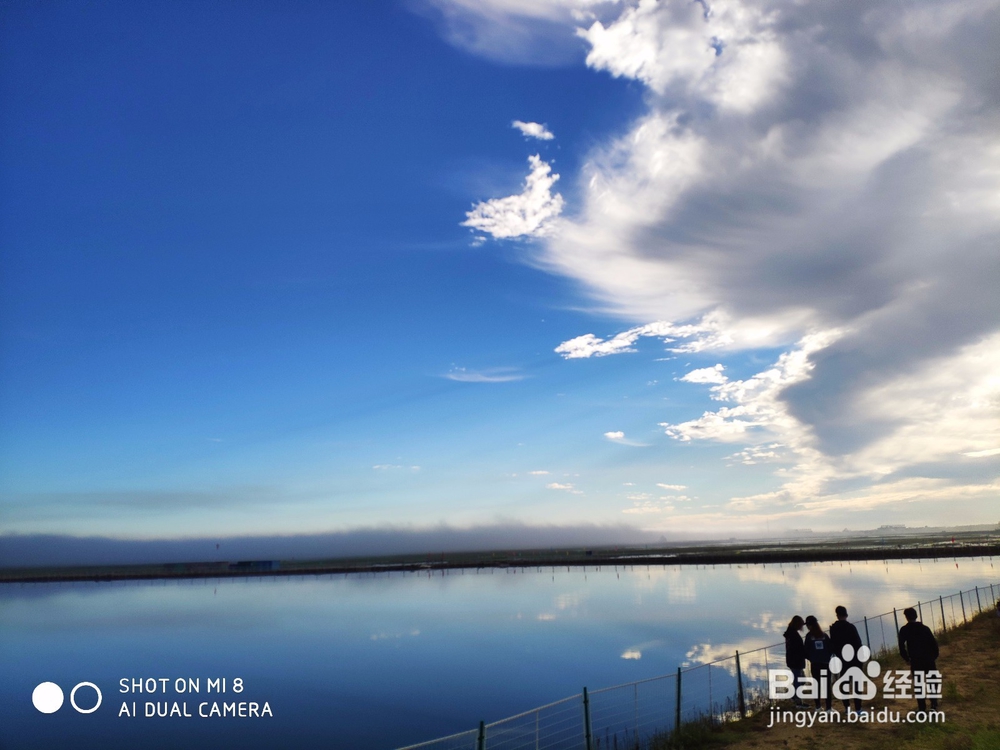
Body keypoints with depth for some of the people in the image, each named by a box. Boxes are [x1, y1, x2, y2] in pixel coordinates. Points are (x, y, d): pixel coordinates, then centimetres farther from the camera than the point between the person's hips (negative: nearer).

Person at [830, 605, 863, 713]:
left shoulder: (833, 628, 0)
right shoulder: (850, 627, -12)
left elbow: (832, 643, 4)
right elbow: (858, 642, -11)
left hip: (842, 659, 4)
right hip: (854, 658, -3)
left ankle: (847, 706, 15)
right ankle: (858, 708, -5)